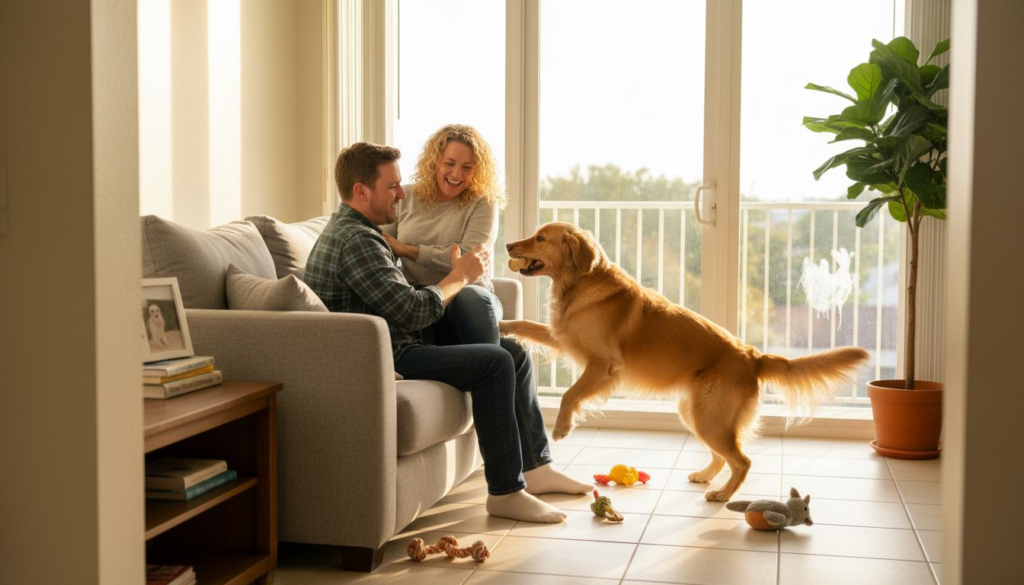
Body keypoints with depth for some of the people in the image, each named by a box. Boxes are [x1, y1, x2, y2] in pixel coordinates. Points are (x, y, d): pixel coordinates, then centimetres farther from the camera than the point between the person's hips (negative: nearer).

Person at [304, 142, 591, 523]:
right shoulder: (356, 240, -18)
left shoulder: (352, 231, 17)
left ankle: (534, 467, 15)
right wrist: (460, 276, -7)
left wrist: (457, 274, 5)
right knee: (494, 363, -22)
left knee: (514, 353, 9)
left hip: (399, 346, 11)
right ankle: (505, 492, -16)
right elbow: (412, 312, -22)